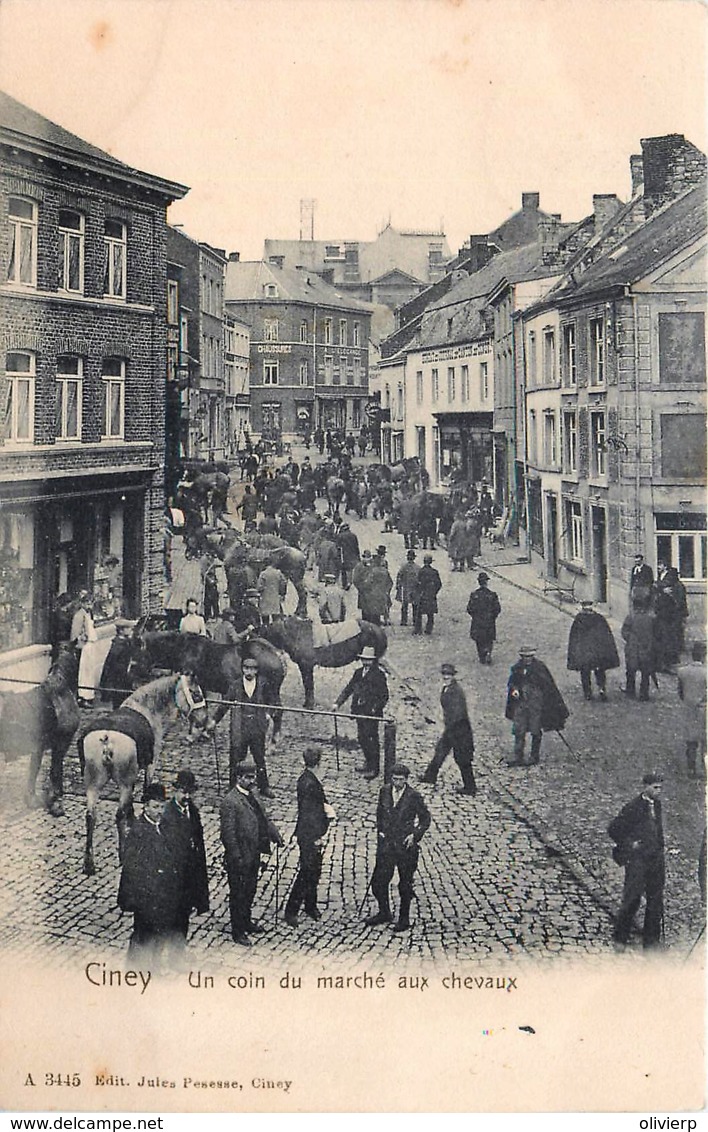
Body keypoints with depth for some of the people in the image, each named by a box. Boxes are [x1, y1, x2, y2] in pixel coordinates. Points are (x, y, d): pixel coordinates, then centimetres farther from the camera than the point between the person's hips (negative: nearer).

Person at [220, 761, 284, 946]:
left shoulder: (251, 796, 7)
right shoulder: (229, 801, -21)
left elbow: (263, 819, 13)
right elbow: (228, 832, -22)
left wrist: (276, 836, 0)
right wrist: (236, 858, -22)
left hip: (253, 855, 8)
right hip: (239, 859, -8)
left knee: (250, 891, 22)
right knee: (238, 894, 5)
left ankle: (246, 922, 40)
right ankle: (237, 932, 17)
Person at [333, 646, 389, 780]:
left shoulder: (379, 674, -9)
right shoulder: (358, 673, 12)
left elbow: (384, 696, -10)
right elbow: (348, 689, 15)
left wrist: (376, 708, -18)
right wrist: (338, 702, 7)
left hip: (372, 713, -7)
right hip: (359, 711, 7)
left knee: (371, 739, -2)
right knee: (361, 737, 13)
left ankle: (374, 768, 8)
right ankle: (368, 762, 30)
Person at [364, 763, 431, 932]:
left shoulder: (413, 796, -9)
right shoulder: (384, 792, 2)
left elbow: (425, 818, 0)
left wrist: (415, 835, -11)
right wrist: (380, 831, 8)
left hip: (406, 845, -4)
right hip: (386, 843, 4)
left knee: (405, 884, 6)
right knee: (378, 881, 5)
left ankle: (404, 919, 21)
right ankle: (384, 913, 26)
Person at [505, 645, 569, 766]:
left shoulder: (539, 667, -6)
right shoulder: (517, 668, 5)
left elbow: (548, 686, -1)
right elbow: (511, 683, 16)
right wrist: (514, 690, -7)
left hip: (536, 703, -3)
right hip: (520, 703, 3)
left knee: (535, 731, 4)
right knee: (518, 731, 1)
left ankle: (534, 756, 18)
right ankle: (518, 757, 6)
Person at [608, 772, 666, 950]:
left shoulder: (657, 805, 8)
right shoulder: (633, 807, -13)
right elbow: (613, 829, -10)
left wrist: (659, 847, 15)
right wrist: (629, 844, -8)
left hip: (655, 857, 7)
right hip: (636, 858, -6)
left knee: (656, 899, 7)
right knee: (633, 898, -3)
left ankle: (651, 939, 17)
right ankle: (620, 935, 13)